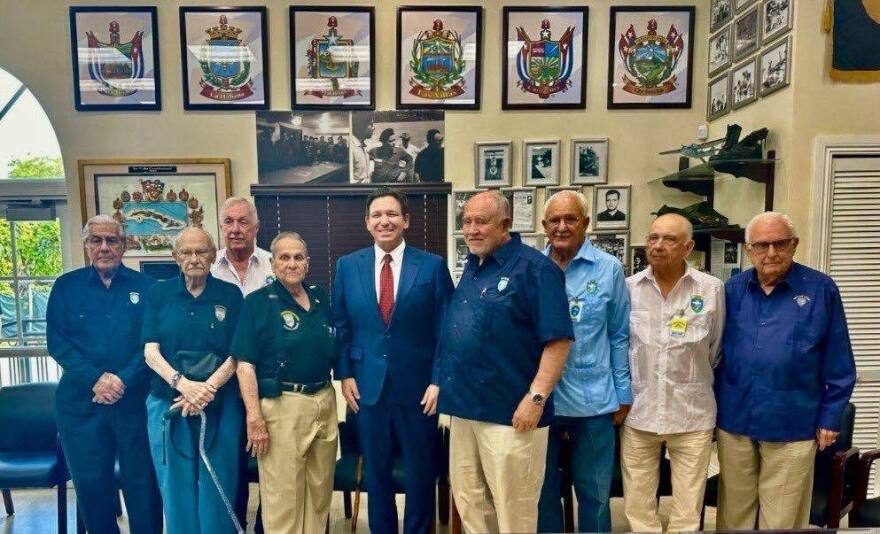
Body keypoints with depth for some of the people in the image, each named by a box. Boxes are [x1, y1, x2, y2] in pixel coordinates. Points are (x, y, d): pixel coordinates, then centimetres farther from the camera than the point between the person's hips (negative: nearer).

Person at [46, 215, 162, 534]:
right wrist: (95, 379, -14)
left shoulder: (145, 287, 3)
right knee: (90, 484, 11)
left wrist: (123, 380, -16)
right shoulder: (66, 287, 6)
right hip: (81, 402, 1)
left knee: (142, 483, 5)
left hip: (135, 400, -1)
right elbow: (56, 341, -2)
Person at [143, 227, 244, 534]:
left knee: (217, 491, 6)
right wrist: (183, 383, -19)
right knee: (176, 490, 10)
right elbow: (151, 351, -3)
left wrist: (207, 389, -16)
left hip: (220, 406, -1)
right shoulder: (158, 294, 4)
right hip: (168, 404, 1)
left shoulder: (230, 295, 2)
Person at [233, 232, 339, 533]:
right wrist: (254, 417, -18)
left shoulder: (321, 299, 10)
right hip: (282, 405, -5)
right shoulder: (258, 302, -6)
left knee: (321, 489, 17)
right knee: (283, 494, 4)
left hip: (325, 401, 6)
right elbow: (245, 364, -12)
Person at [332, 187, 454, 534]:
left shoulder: (433, 266, -4)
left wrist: (439, 380, -8)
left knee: (421, 471, 13)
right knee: (375, 471, 16)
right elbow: (341, 326, 7)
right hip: (367, 384, 2)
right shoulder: (347, 266, 3)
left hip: (418, 385, -1)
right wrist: (345, 374, 1)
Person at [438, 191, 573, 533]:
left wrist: (536, 398, -22)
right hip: (465, 406, 8)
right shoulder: (472, 267, 13)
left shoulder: (534, 267, -11)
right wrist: (448, 385, 14)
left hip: (510, 412, -8)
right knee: (469, 501, 18)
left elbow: (559, 340, -16)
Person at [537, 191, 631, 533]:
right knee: (542, 489, 17)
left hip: (593, 399, -1)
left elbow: (618, 336, 2)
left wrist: (623, 393, 2)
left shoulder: (609, 268, -4)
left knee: (594, 493, 14)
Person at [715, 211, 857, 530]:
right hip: (734, 419, 3)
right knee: (734, 512, 17)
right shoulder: (733, 289, 3)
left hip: (791, 424, -2)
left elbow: (839, 366, -1)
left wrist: (830, 418, -2)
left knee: (782, 520, 11)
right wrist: (712, 406, 7)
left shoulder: (821, 289, -5)